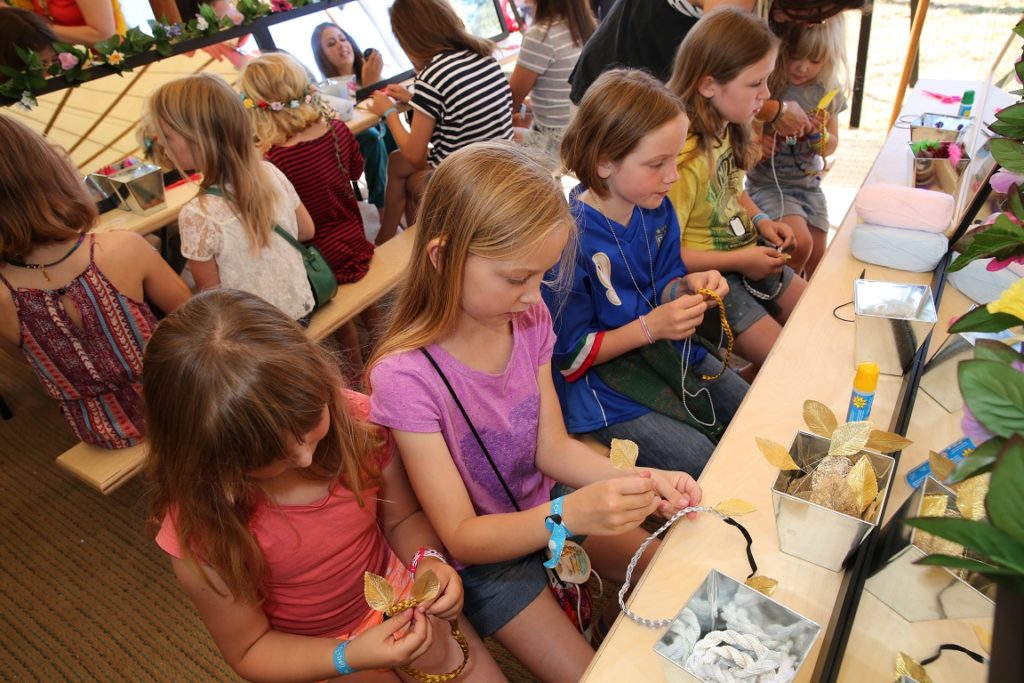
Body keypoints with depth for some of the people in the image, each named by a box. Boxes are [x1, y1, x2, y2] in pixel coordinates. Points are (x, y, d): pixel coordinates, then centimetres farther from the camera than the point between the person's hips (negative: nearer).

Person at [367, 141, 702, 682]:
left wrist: (636, 480, -23)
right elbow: (461, 536, -24)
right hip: (486, 555, -5)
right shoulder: (405, 376, -30)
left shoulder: (527, 318, -14)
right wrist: (570, 514, -40)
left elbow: (552, 446, -6)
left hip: (552, 510, 5)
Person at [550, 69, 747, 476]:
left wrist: (687, 287, -13)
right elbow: (569, 357, -19)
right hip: (598, 381, -7)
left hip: (665, 349, 8)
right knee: (703, 464, -15)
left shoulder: (656, 208, -5)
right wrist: (650, 327, -25)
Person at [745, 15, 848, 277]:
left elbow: (830, 148, 8)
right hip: (768, 184, -5)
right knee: (801, 241, -22)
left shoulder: (829, 92, 0)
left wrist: (819, 133, -14)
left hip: (809, 184, 5)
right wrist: (755, 143, -28)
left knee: (817, 259, 9)